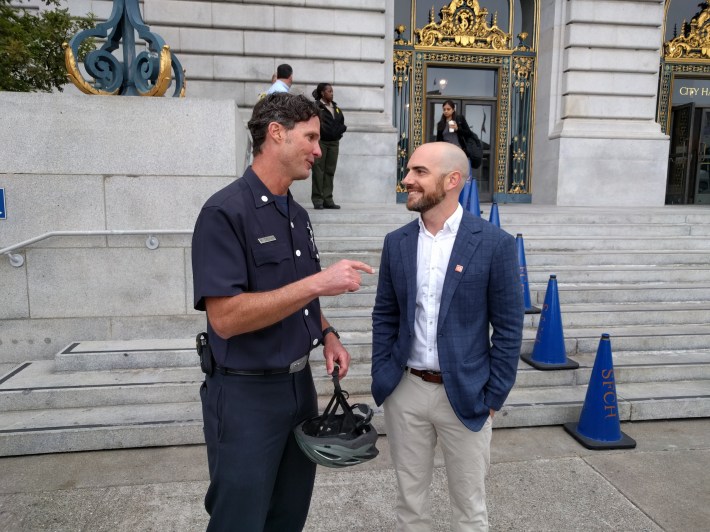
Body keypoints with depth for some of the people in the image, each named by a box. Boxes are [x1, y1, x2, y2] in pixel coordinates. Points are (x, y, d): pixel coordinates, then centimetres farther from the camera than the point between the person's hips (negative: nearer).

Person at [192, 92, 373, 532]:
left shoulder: (298, 215, 8)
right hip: (246, 393, -7)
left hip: (300, 383, 8)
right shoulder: (226, 211, -18)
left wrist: (327, 335, 0)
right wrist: (319, 283, -27)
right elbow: (225, 317, -25)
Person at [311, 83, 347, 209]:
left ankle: (328, 200, 7)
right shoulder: (316, 107, -2)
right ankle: (317, 199, -2)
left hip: (334, 142, 6)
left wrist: (338, 131, -1)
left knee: (330, 171, 5)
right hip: (320, 141, -6)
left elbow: (342, 124, 17)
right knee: (318, 170, -5)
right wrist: (326, 132, -12)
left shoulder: (336, 108, 17)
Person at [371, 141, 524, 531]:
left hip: (465, 395, -2)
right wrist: (381, 378, 1)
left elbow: (508, 328, -6)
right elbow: (384, 317, 7)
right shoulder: (396, 242, 2)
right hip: (405, 391, 3)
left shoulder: (494, 243, -9)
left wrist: (493, 397, -7)